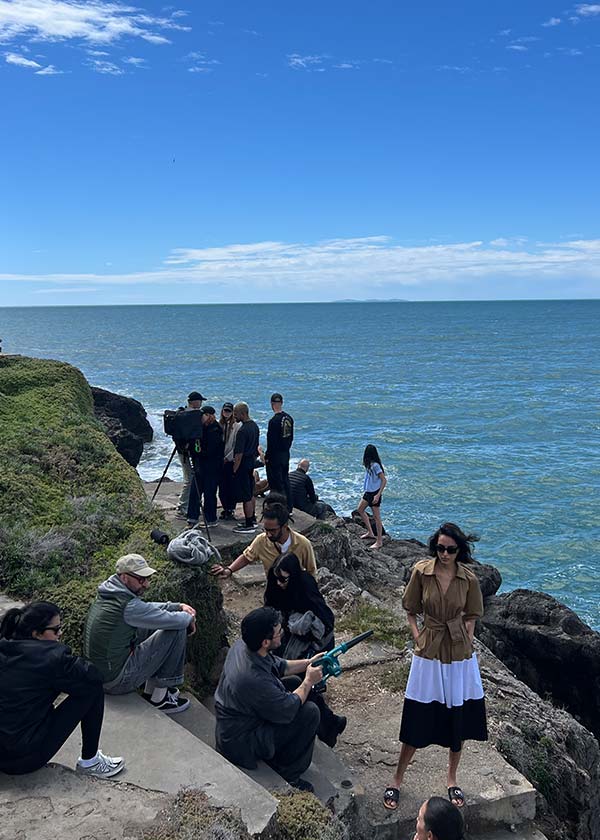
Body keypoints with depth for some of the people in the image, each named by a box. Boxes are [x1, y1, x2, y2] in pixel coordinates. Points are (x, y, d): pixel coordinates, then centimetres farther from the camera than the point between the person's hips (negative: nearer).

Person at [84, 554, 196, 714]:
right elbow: (171, 620, -19)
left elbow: (147, 608, 17)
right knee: (177, 630, -9)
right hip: (118, 681, -9)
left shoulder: (108, 595, 4)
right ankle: (158, 698, 3)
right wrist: (189, 617, 3)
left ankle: (150, 690, 23)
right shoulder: (129, 606, -24)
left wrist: (179, 606, 7)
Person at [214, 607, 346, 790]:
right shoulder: (254, 679, -38)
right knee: (310, 712, -14)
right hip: (241, 744, -9)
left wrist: (308, 663, 2)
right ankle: (288, 775, 3)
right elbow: (287, 710, -23)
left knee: (294, 683, 14)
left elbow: (278, 666, 9)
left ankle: (329, 727, 33)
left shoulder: (242, 645, -11)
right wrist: (309, 682, -10)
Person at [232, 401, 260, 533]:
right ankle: (252, 520, 29)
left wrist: (234, 470, -17)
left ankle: (249, 525, 2)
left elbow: (239, 454, -22)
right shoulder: (255, 426, 8)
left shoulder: (242, 431, -22)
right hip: (252, 463, 10)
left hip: (243, 465, -10)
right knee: (251, 494, 19)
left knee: (246, 497, -3)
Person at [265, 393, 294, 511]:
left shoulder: (274, 421, -20)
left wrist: (267, 457, -10)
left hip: (275, 456, -8)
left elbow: (271, 441, -18)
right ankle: (289, 507, 23)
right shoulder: (289, 418, 4)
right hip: (286, 454, 8)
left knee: (276, 483, 0)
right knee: (285, 480, 16)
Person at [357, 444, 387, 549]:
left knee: (376, 517, -2)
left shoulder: (375, 466, -22)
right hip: (368, 492, 10)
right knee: (360, 509, 21)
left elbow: (384, 480, -22)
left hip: (374, 493, -10)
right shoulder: (369, 464, 4)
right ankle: (370, 533, 29)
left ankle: (379, 541, 8)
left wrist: (378, 495, -25)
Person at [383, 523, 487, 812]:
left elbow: (471, 616, 6)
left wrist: (466, 644, -5)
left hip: (459, 654, 2)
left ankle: (452, 779, 34)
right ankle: (397, 780, 21)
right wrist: (417, 636, -10)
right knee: (418, 720, 3)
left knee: (459, 718, 13)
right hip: (429, 653, -1)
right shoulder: (421, 571, -10)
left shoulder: (468, 579, -7)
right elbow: (410, 610, 1)